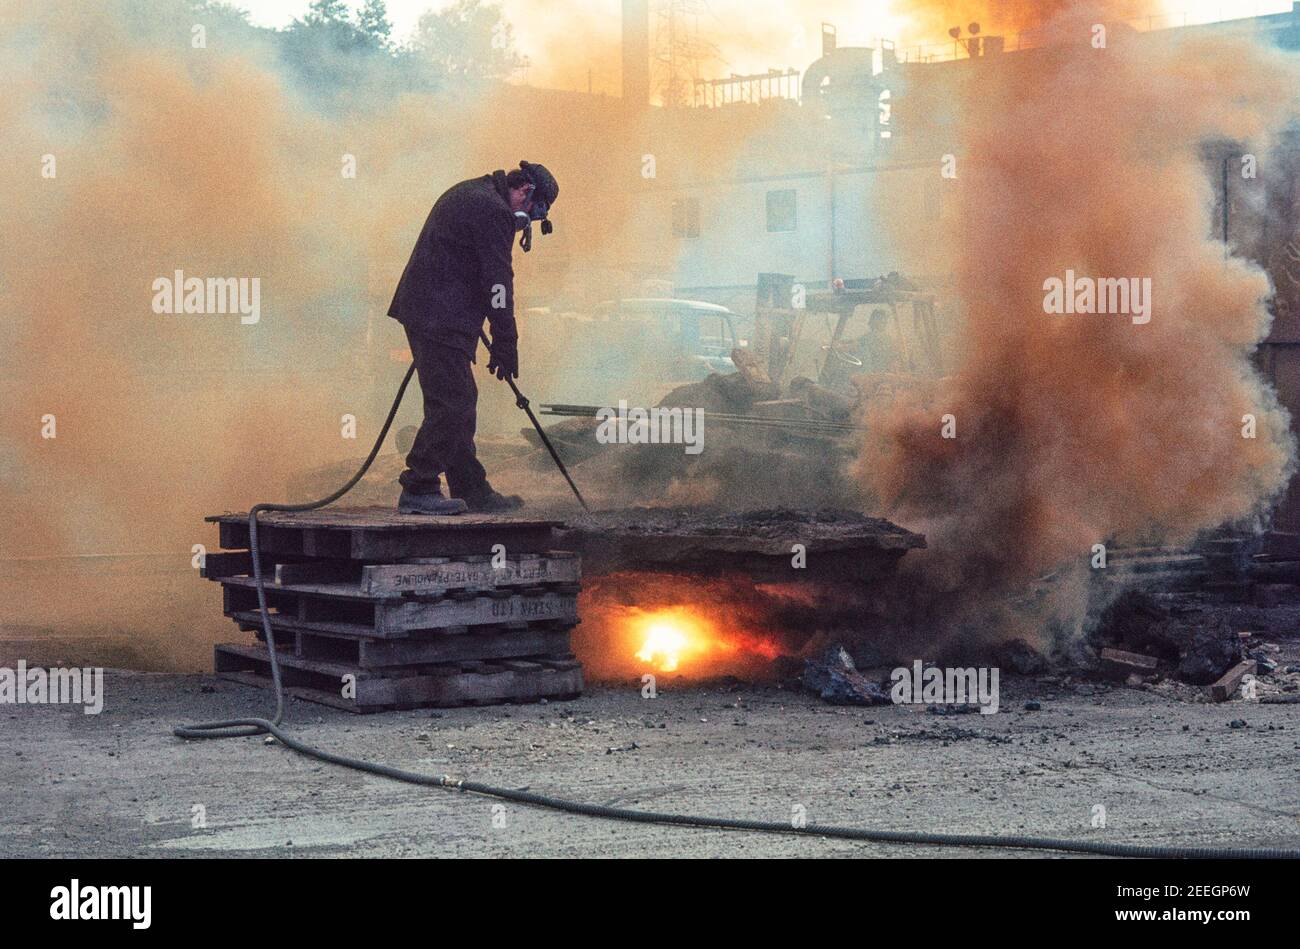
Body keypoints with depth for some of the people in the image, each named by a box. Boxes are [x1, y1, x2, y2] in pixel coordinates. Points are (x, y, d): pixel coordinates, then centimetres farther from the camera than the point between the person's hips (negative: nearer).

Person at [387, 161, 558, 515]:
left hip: (422, 310, 11)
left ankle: (472, 490, 17)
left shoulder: (467, 193, 21)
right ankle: (417, 491, -8)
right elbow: (497, 282, -14)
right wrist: (506, 345, -10)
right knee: (452, 405, -10)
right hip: (441, 321, -11)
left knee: (459, 404, 13)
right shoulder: (494, 210, -12)